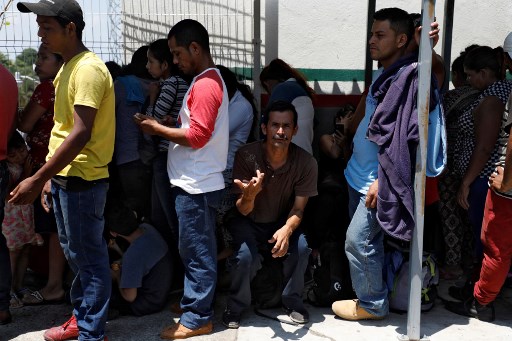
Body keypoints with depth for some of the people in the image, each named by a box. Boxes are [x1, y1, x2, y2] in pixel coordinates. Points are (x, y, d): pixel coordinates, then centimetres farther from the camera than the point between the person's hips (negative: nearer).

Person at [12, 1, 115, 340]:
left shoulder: (88, 69, -17)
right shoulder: (68, 68, 14)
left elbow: (80, 134, -24)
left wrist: (37, 179, -22)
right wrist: (52, 176, 17)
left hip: (82, 180, -10)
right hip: (65, 177, 10)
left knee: (89, 258, 2)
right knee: (74, 254, 19)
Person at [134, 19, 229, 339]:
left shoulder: (205, 84, -16)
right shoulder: (208, 80, 16)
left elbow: (197, 136, -21)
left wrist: (157, 128, -12)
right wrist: (166, 125, 7)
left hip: (196, 185, -10)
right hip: (194, 182, 10)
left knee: (197, 252, -1)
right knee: (196, 251, 17)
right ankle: (196, 303, 29)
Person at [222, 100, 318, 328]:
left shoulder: (306, 162, -20)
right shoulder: (246, 155, -24)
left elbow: (298, 208, -13)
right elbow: (243, 210, -20)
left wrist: (287, 229, -36)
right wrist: (249, 196, -45)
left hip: (282, 222, 2)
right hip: (248, 221, -1)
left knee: (301, 248, -26)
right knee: (246, 255, -29)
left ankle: (292, 300, 2)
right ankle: (236, 305, 1)